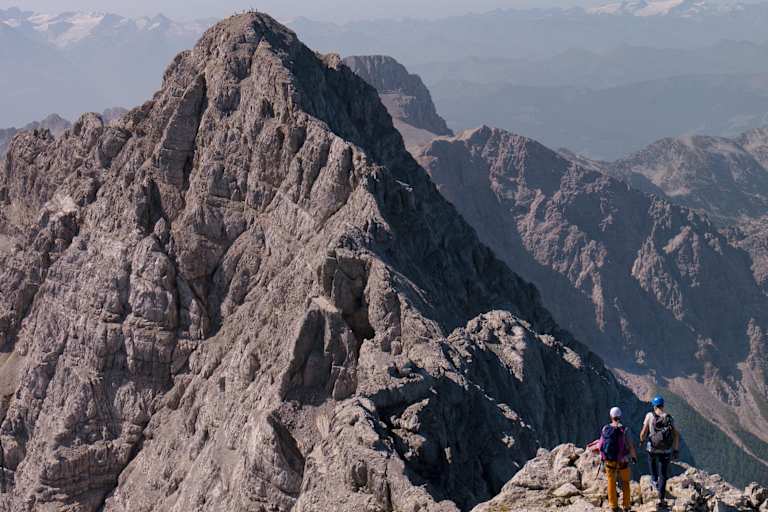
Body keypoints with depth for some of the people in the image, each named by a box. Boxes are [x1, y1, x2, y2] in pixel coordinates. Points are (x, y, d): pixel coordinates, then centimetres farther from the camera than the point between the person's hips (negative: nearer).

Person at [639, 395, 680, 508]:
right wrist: (676, 450, 4)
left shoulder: (649, 416, -10)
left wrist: (641, 440, 13)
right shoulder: (669, 417, -4)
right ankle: (661, 499, 10)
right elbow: (676, 435, -5)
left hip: (653, 448, -1)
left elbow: (643, 433, -9)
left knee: (652, 460, 38)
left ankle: (655, 480, 36)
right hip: (666, 451, 1)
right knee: (663, 475, 12)